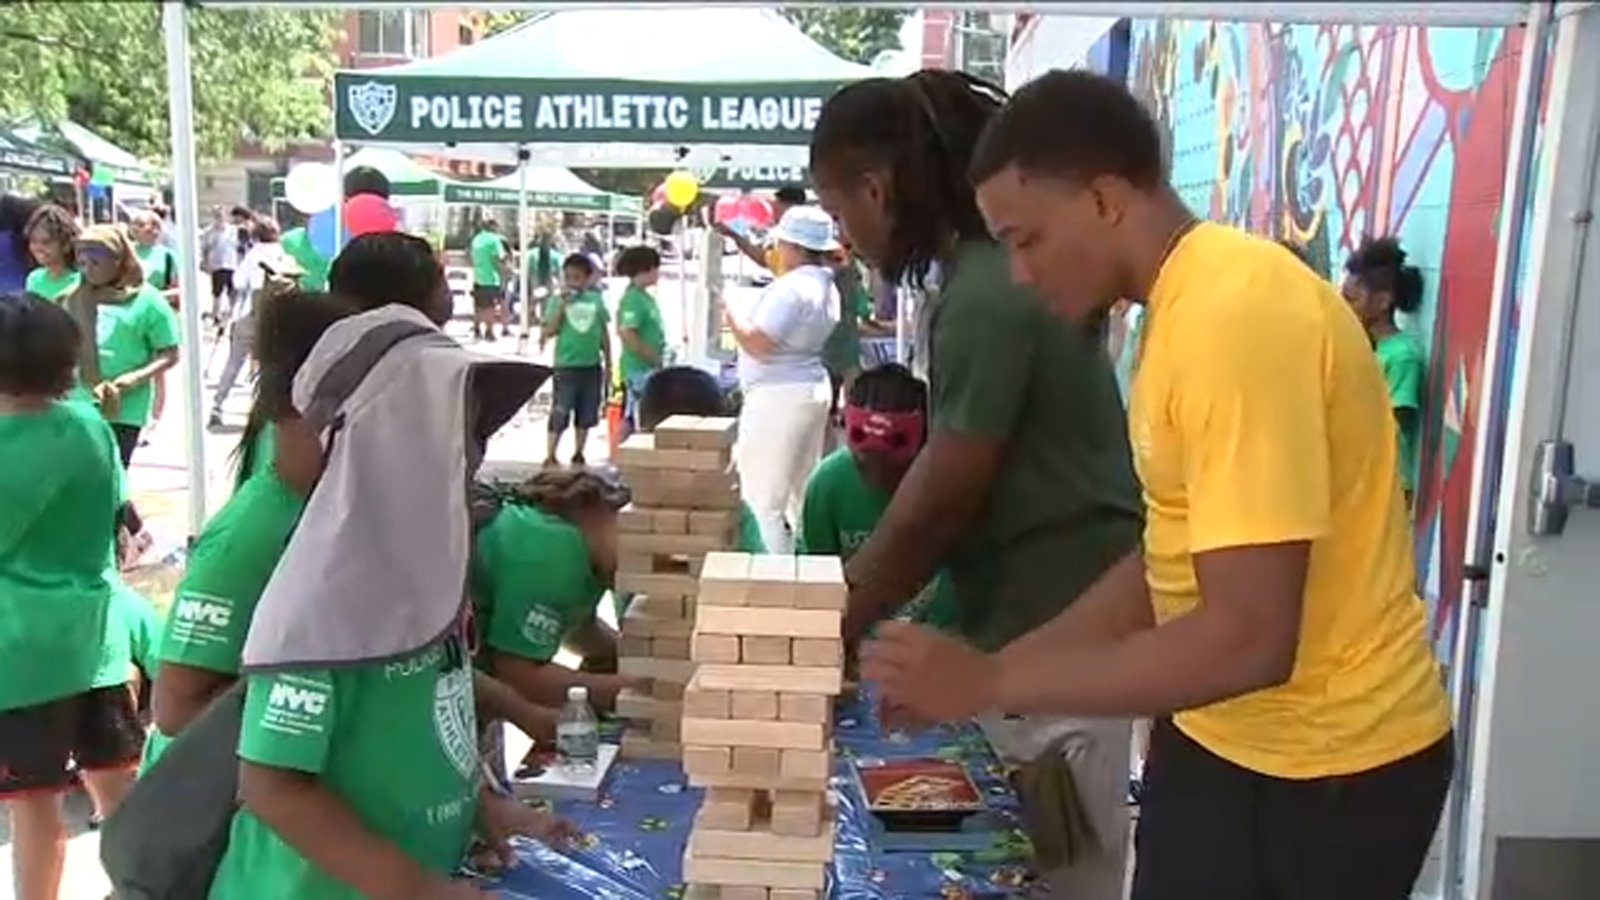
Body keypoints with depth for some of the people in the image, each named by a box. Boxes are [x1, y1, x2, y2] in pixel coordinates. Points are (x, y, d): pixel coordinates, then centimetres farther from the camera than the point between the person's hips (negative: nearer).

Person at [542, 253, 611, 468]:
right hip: (566, 365, -3)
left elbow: (604, 332, 10)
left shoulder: (596, 300, 3)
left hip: (592, 366, 3)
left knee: (586, 414, 11)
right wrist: (561, 306, -17)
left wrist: (608, 361, 9)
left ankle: (578, 454, 24)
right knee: (560, 413, -3)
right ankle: (550, 456, 3)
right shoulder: (559, 301, -3)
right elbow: (549, 331, -11)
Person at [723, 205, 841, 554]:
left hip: (779, 395, -11)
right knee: (802, 492, 18)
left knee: (763, 499, -6)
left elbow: (758, 343, -24)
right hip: (811, 388, 11)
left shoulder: (791, 287, -20)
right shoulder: (826, 285, 12)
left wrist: (733, 318, -7)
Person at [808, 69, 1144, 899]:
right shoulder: (986, 276, 7)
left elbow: (940, 505, -19)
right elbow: (938, 472, 11)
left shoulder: (987, 299, -23)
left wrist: (833, 629, -6)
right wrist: (845, 597, 11)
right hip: (1030, 611, 9)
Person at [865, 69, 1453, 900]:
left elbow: (1250, 636, -29)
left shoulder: (1236, 313, -26)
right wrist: (1002, 665, 2)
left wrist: (993, 684, -22)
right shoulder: (1189, 303, 5)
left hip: (1322, 769, -8)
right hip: (1219, 734, 8)